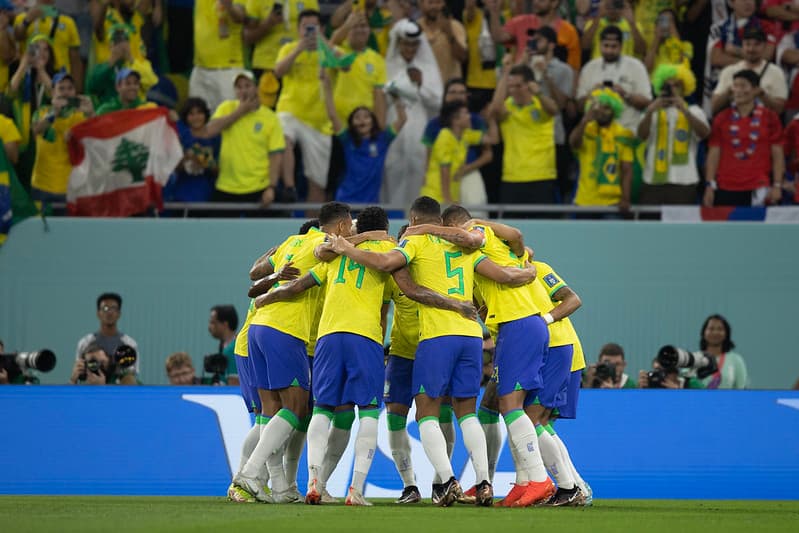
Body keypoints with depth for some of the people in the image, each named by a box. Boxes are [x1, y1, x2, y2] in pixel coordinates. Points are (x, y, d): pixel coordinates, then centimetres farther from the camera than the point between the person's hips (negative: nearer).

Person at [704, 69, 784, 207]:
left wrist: (777, 185, -2)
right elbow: (714, 154, 8)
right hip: (725, 190, 1)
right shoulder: (722, 119, 8)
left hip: (756, 190, -1)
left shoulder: (769, 118, 4)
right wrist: (710, 186, 1)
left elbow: (777, 154, 6)